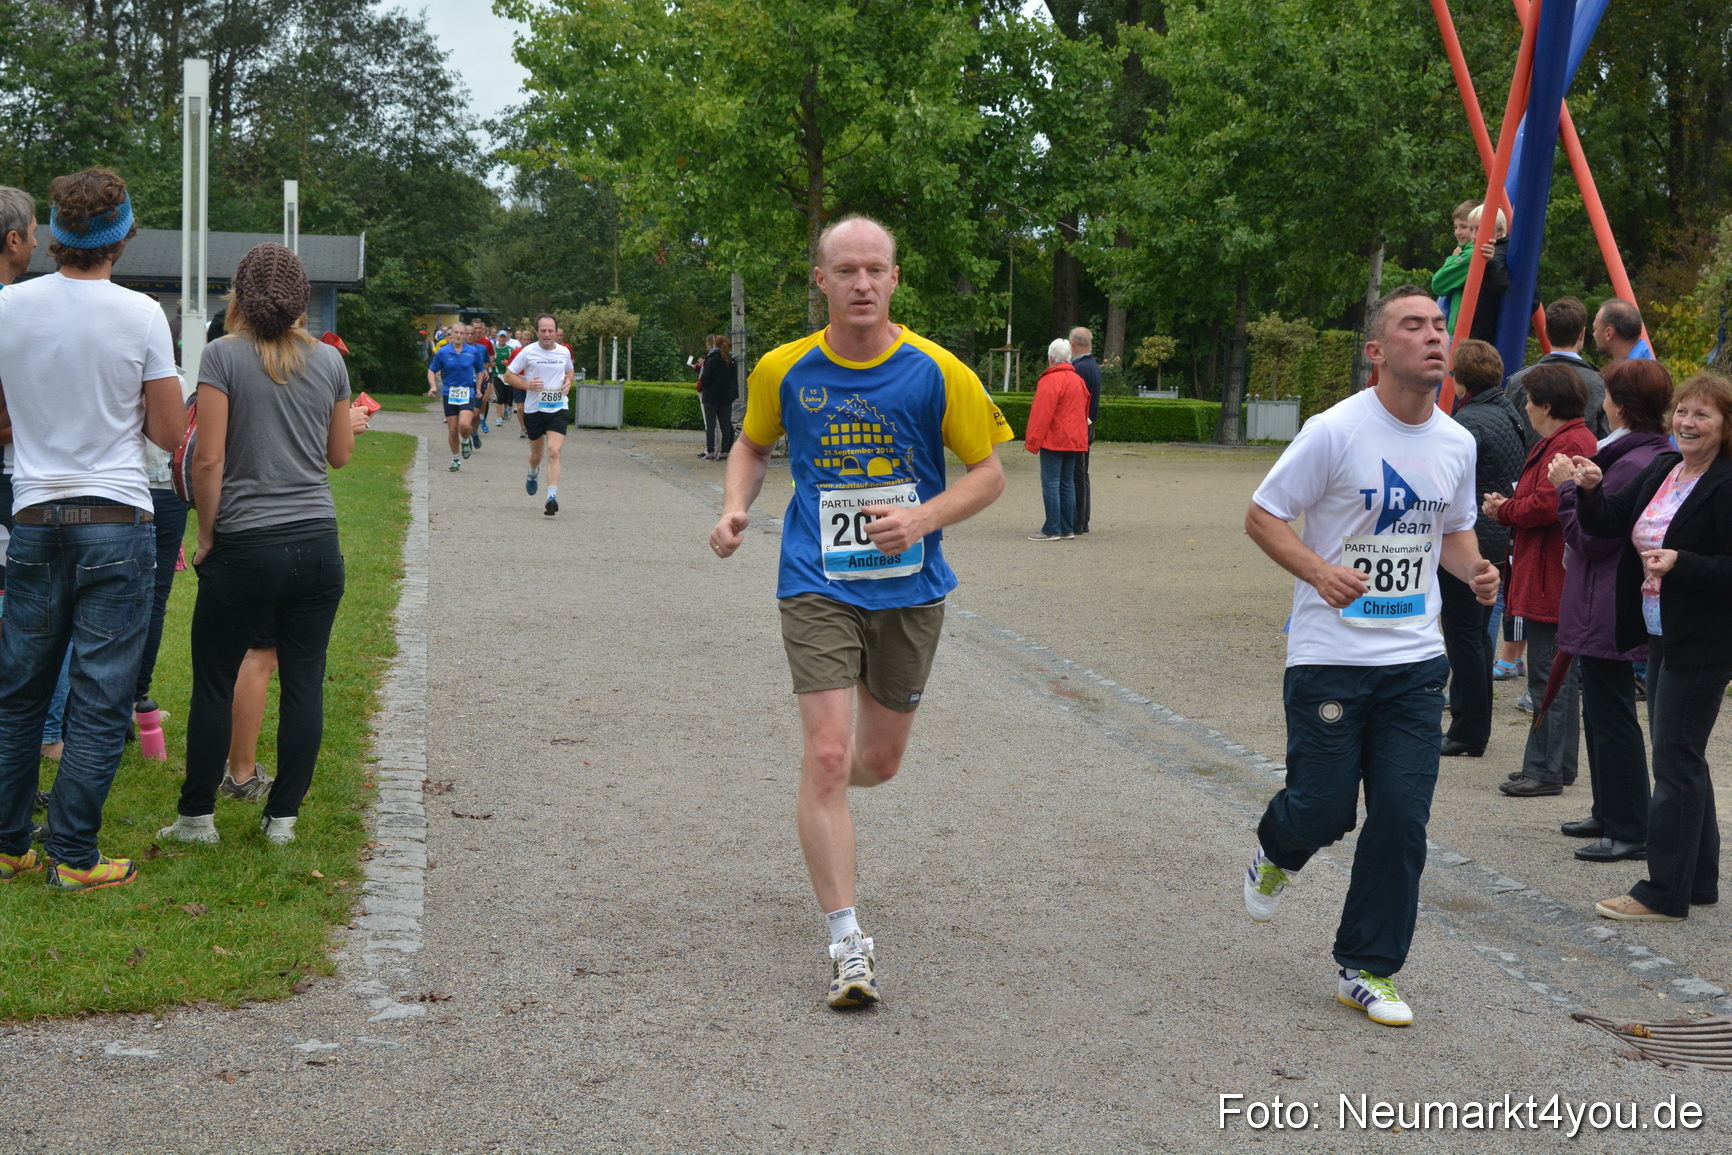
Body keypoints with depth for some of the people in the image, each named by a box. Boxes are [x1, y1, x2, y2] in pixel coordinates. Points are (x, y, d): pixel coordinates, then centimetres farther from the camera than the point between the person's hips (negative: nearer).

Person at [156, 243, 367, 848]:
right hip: (316, 543, 3)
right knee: (304, 681, 8)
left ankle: (197, 815, 16)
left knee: (214, 683, 8)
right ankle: (283, 816, 13)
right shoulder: (330, 360, 4)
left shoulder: (223, 356, -6)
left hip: (245, 547, -3)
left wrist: (206, 534, 0)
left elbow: (208, 459, -11)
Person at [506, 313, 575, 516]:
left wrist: (568, 381, 2)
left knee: (554, 451, -16)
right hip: (534, 409, 0)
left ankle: (552, 497, -21)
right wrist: (526, 384, -17)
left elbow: (570, 371, 24)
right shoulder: (528, 352, -5)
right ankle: (533, 474, 51)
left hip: (559, 409, 0)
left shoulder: (564, 352, 4)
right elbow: (509, 374, 0)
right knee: (536, 453, 15)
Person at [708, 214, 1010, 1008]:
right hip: (818, 586, -1)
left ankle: (819, 791, 53)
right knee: (827, 756, -14)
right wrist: (736, 506, -3)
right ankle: (847, 943, -7)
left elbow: (989, 473, 0)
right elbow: (752, 445, 17)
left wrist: (922, 519, -17)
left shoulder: (936, 372, -6)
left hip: (910, 589, 2)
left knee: (879, 761, 14)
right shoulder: (784, 371, -2)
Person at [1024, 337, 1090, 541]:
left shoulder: (1050, 380, -13)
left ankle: (1051, 530, -10)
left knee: (1050, 484, -7)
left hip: (1053, 440, -8)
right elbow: (1084, 411, 22)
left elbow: (1042, 414, -17)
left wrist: (1032, 441, -15)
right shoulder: (1078, 380, 15)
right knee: (1067, 484, 11)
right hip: (1075, 440, 9)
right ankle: (1067, 529, 12)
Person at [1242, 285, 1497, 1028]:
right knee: (1323, 809, 0)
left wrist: (1475, 570, -1)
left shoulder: (1456, 444, 6)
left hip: (1415, 660, 4)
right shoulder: (1336, 431, -12)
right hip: (1330, 655, -4)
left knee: (1401, 821, -1)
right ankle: (1277, 852, 37)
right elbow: (1262, 515, -7)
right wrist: (1319, 571, -23)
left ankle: (1367, 970, 13)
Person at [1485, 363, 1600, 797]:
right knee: (1561, 675, 16)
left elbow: (1545, 504, -23)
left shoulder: (1568, 445, -16)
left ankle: (1545, 770, -3)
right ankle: (1561, 765, 23)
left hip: (1550, 580, -11)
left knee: (1548, 679, -7)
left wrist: (1503, 510, -7)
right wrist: (1509, 506, 3)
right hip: (1552, 579, 11)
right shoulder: (1558, 442, 18)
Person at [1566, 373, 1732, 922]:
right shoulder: (1662, 470, 10)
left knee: (1676, 760, -5)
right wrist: (1590, 490, -10)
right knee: (1681, 758, 15)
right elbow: (1608, 522, 8)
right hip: (1663, 635, 9)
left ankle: (1665, 893, 1)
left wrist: (1681, 564, -29)